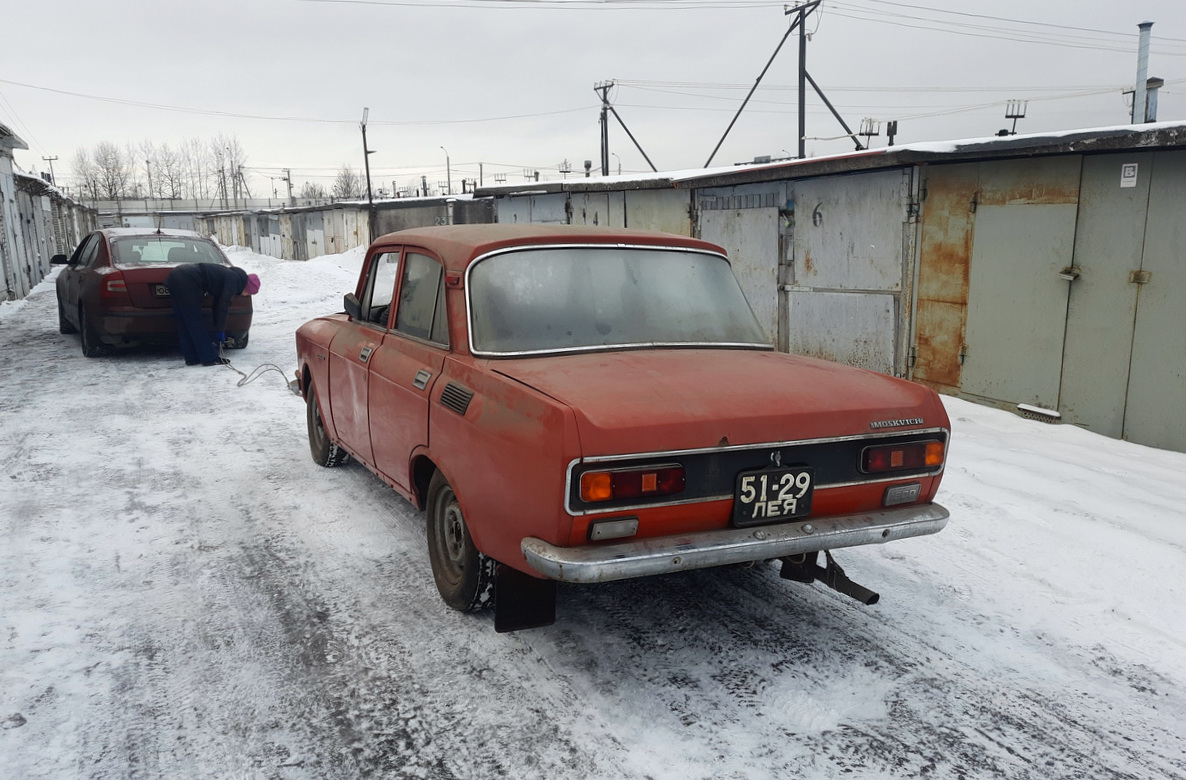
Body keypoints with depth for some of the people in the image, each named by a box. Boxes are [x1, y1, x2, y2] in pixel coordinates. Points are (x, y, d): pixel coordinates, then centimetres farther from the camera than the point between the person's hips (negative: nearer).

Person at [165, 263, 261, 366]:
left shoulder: (229, 275, 21)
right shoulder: (234, 279, -7)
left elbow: (217, 305, 26)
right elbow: (223, 306, -10)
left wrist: (218, 330, 27)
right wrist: (220, 330, -3)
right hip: (186, 283, -10)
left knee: (184, 323, 12)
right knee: (195, 323, -4)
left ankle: (191, 358, 19)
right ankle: (209, 358, 2)